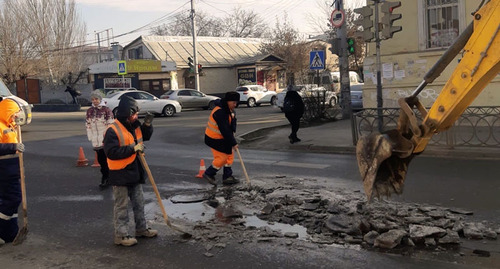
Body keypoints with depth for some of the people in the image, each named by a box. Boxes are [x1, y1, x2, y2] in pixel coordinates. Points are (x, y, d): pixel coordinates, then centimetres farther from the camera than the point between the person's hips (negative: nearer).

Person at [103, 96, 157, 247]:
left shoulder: (135, 125, 4)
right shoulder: (112, 130, -20)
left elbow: (145, 136, 20)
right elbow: (111, 152, -27)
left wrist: (147, 125, 0)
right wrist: (133, 148, -28)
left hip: (135, 172, 8)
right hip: (120, 175, -8)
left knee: (139, 202, 18)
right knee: (121, 206, 1)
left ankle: (141, 229, 32)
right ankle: (121, 235, 11)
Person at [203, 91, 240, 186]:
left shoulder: (230, 110, 3)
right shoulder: (219, 112, -29)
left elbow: (233, 122, 14)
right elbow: (224, 130, -30)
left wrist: (232, 131, -7)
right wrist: (233, 143, -26)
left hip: (223, 137, 10)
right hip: (214, 138, -10)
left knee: (230, 155, 9)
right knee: (221, 158, -8)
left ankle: (227, 177, 17)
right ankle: (208, 174, 11)